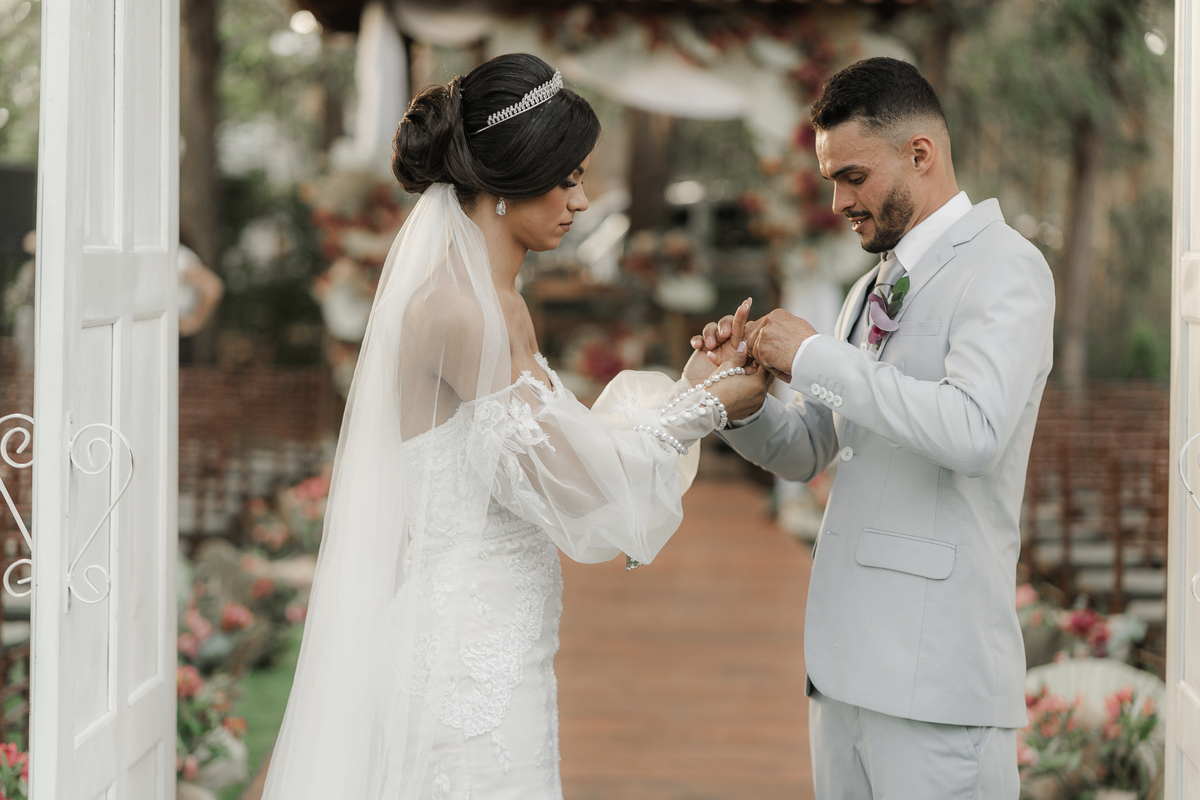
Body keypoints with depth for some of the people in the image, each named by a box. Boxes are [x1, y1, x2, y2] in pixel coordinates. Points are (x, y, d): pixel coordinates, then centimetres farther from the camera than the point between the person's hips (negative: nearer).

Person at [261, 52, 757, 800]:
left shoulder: (495, 301, 12)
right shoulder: (457, 309, -18)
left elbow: (553, 445, 13)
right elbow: (565, 473, -18)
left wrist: (694, 384, 9)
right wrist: (702, 407, -7)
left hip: (490, 643, 10)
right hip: (468, 647, -10)